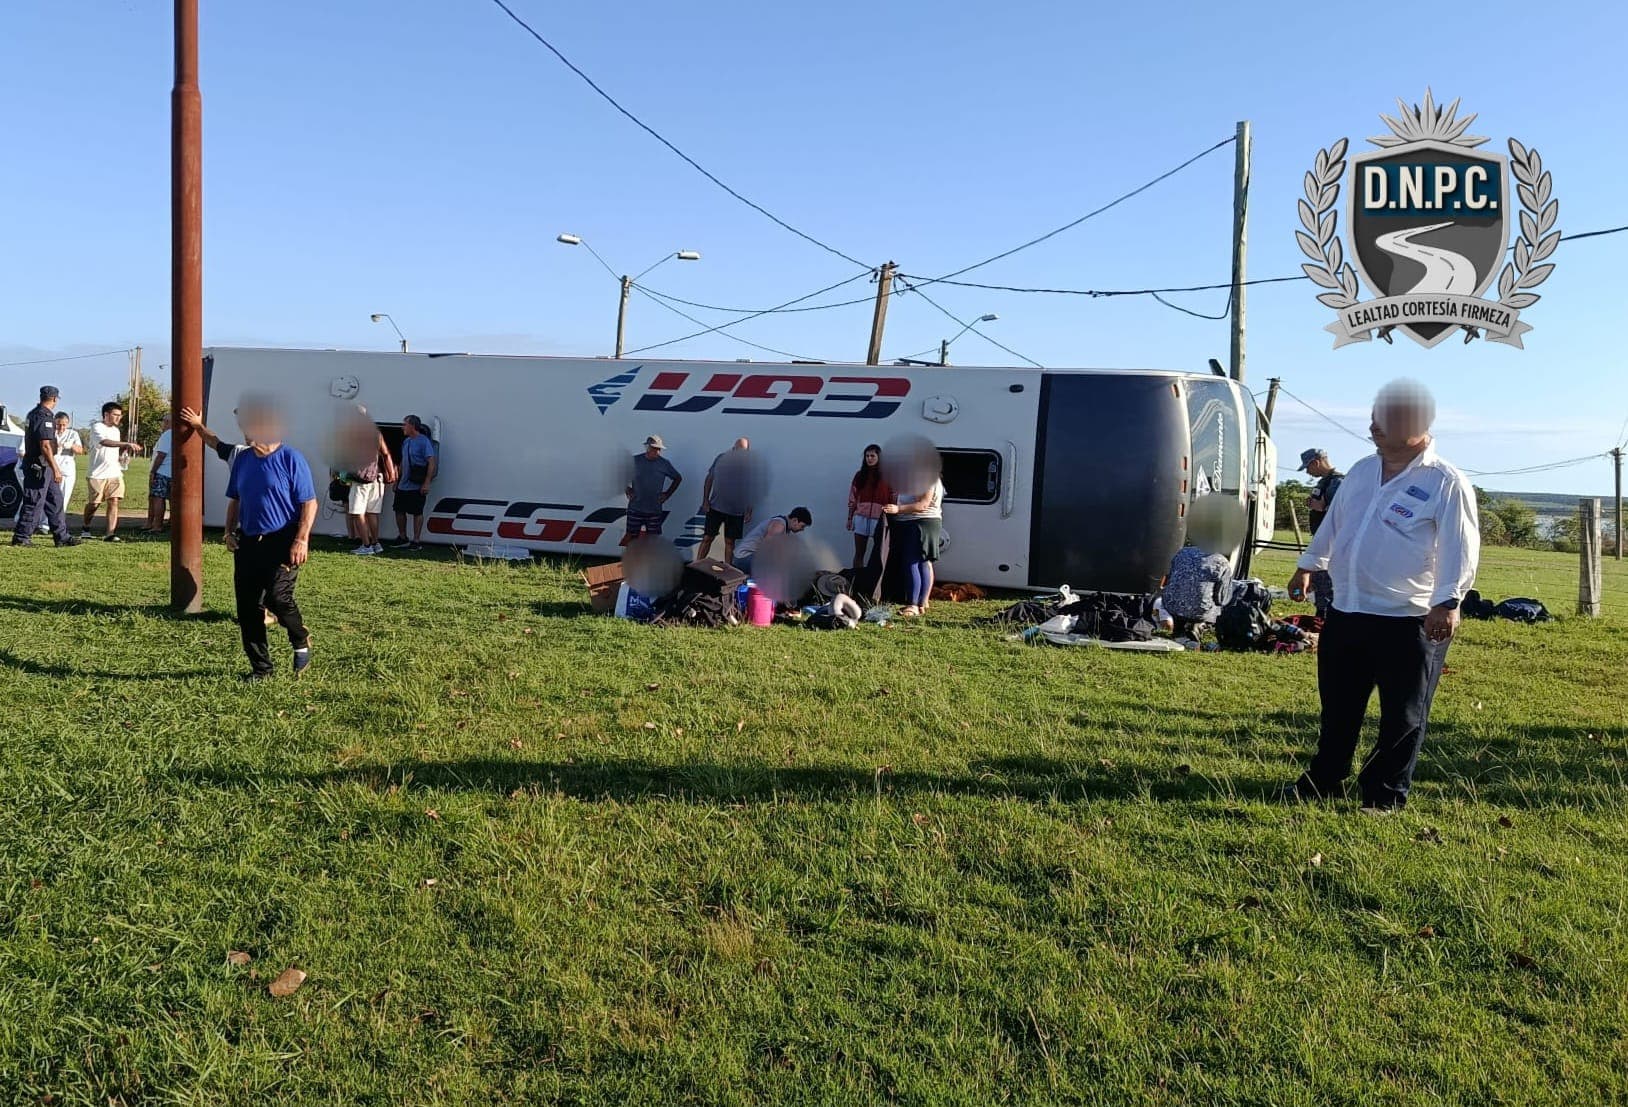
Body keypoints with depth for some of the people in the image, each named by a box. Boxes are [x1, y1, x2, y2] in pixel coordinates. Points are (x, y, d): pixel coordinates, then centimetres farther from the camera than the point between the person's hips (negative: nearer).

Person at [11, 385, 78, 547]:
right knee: (34, 503, -4)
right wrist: (56, 469, -24)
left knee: (55, 500, 11)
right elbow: (45, 446, -23)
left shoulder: (34, 414, 15)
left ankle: (62, 536, 13)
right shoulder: (44, 417, -17)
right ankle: (21, 537, 3)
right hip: (39, 467, -10)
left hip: (43, 467, 10)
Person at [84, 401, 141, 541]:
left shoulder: (116, 430, 16)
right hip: (98, 473, -5)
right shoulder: (97, 427, -8)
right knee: (93, 503, 5)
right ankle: (86, 528, 28)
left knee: (114, 502, -8)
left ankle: (110, 534, -13)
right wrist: (127, 444, -37)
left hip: (115, 473, 5)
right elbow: (105, 442, -28)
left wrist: (125, 450, 3)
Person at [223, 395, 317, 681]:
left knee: (277, 598, -19)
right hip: (248, 542, 6)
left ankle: (301, 643, 11)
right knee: (247, 607, 4)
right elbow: (234, 500, 21)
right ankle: (260, 667, 15)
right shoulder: (242, 459, 12)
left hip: (281, 542, -6)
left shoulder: (291, 459, -7)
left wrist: (301, 540, -17)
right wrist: (230, 532, 8)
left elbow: (309, 503, -9)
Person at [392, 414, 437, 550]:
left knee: (417, 513, -1)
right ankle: (402, 538, 27)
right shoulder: (406, 441, 14)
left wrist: (427, 483, -23)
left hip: (417, 486, -9)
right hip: (403, 486, 9)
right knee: (399, 510, 13)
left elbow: (432, 462, -19)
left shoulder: (424, 441, -13)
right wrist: (397, 480, 21)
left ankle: (416, 541, 7)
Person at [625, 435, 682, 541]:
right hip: (635, 508, -1)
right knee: (631, 536, 2)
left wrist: (667, 494, 6)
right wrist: (628, 490, 0)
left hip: (655, 510, 1)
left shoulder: (664, 464, -2)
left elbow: (678, 479, 11)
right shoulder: (636, 460, -3)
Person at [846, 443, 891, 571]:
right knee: (859, 553, 4)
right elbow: (852, 499, 11)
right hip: (861, 518, 3)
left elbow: (893, 499, -2)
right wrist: (850, 518, 8)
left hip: (880, 519, -2)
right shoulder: (860, 475, 9)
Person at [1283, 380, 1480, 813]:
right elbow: (1334, 523, 20)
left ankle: (1386, 794, 20)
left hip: (1409, 622, -6)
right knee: (1338, 707, 17)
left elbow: (1460, 551, -18)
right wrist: (1309, 565, 23)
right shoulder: (1363, 470, 9)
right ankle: (1323, 779, 31)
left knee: (1402, 716, 7)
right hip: (1346, 613, 6)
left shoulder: (1447, 484, -12)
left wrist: (1447, 602, -28)